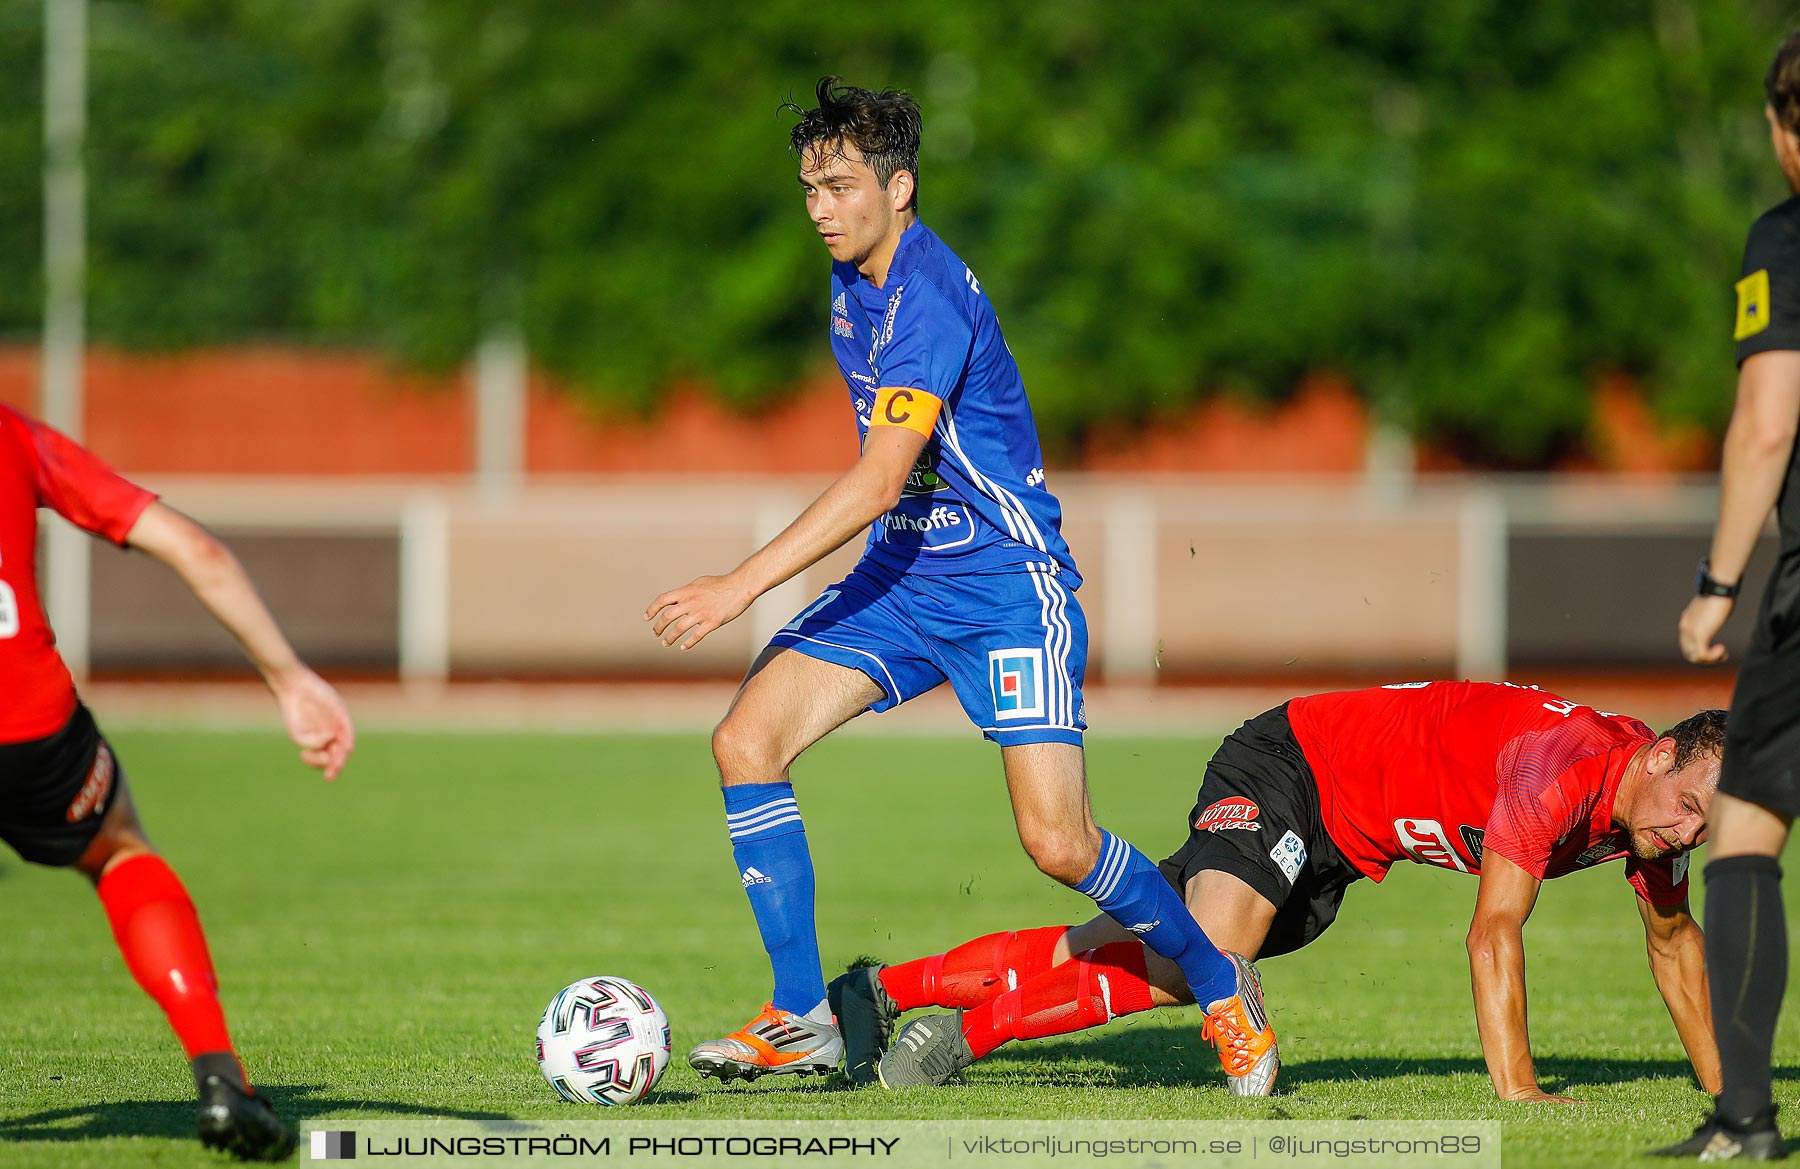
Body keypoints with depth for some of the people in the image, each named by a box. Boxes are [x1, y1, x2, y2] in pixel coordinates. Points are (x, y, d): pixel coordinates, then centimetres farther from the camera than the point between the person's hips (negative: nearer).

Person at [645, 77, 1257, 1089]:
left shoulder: (930, 300, -23)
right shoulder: (853, 280, 6)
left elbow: (879, 481, -30)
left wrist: (741, 587, -33)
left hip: (1008, 586, -8)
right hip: (901, 578, 8)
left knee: (1058, 843, -15)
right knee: (747, 739, -10)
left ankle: (1221, 985, 12)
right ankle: (802, 1020, -6)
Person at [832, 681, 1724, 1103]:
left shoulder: (1658, 802, -6)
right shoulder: (1560, 764, -33)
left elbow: (1673, 937, 12)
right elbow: (1494, 934, -35)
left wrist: (1719, 1086, 13)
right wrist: (1515, 1089, -39)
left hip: (1338, 854, 8)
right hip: (1293, 769, -8)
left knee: (1147, 972, 4)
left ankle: (881, 991, 10)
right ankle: (969, 1028, -22)